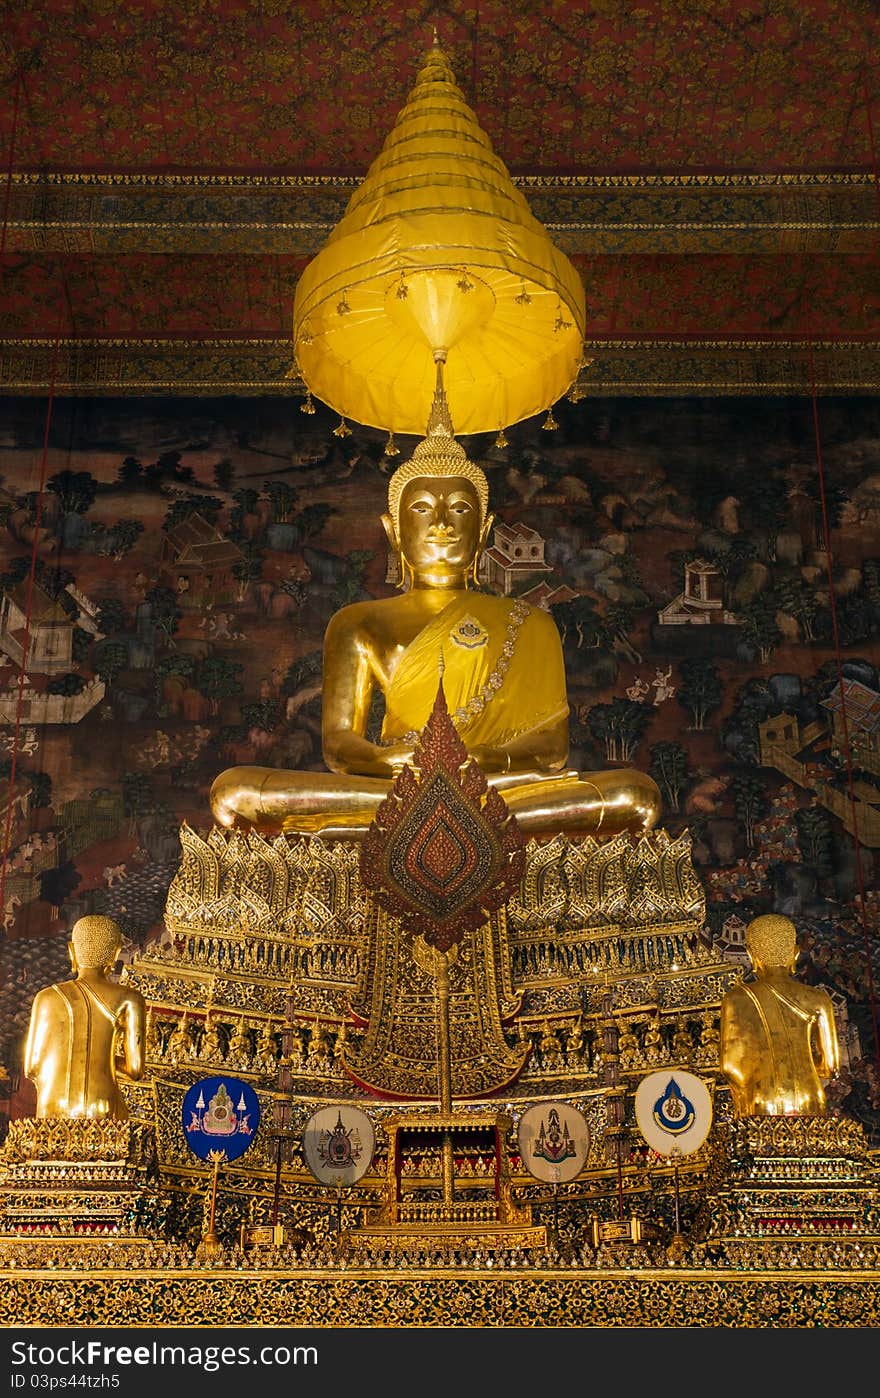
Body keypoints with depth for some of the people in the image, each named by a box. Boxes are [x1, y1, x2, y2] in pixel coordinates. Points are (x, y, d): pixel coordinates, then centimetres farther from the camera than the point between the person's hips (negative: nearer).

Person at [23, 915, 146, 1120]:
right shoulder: (128, 999, 1)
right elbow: (136, 1070, -1)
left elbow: (32, 1069, 3)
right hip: (104, 1112, -1)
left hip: (53, 1111, 1)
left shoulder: (48, 998, 2)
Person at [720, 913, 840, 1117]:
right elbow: (830, 1065, 8)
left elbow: (731, 1064, -7)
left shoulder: (739, 998, 0)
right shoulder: (817, 999, 7)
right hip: (808, 1106, 3)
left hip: (762, 1106, -2)